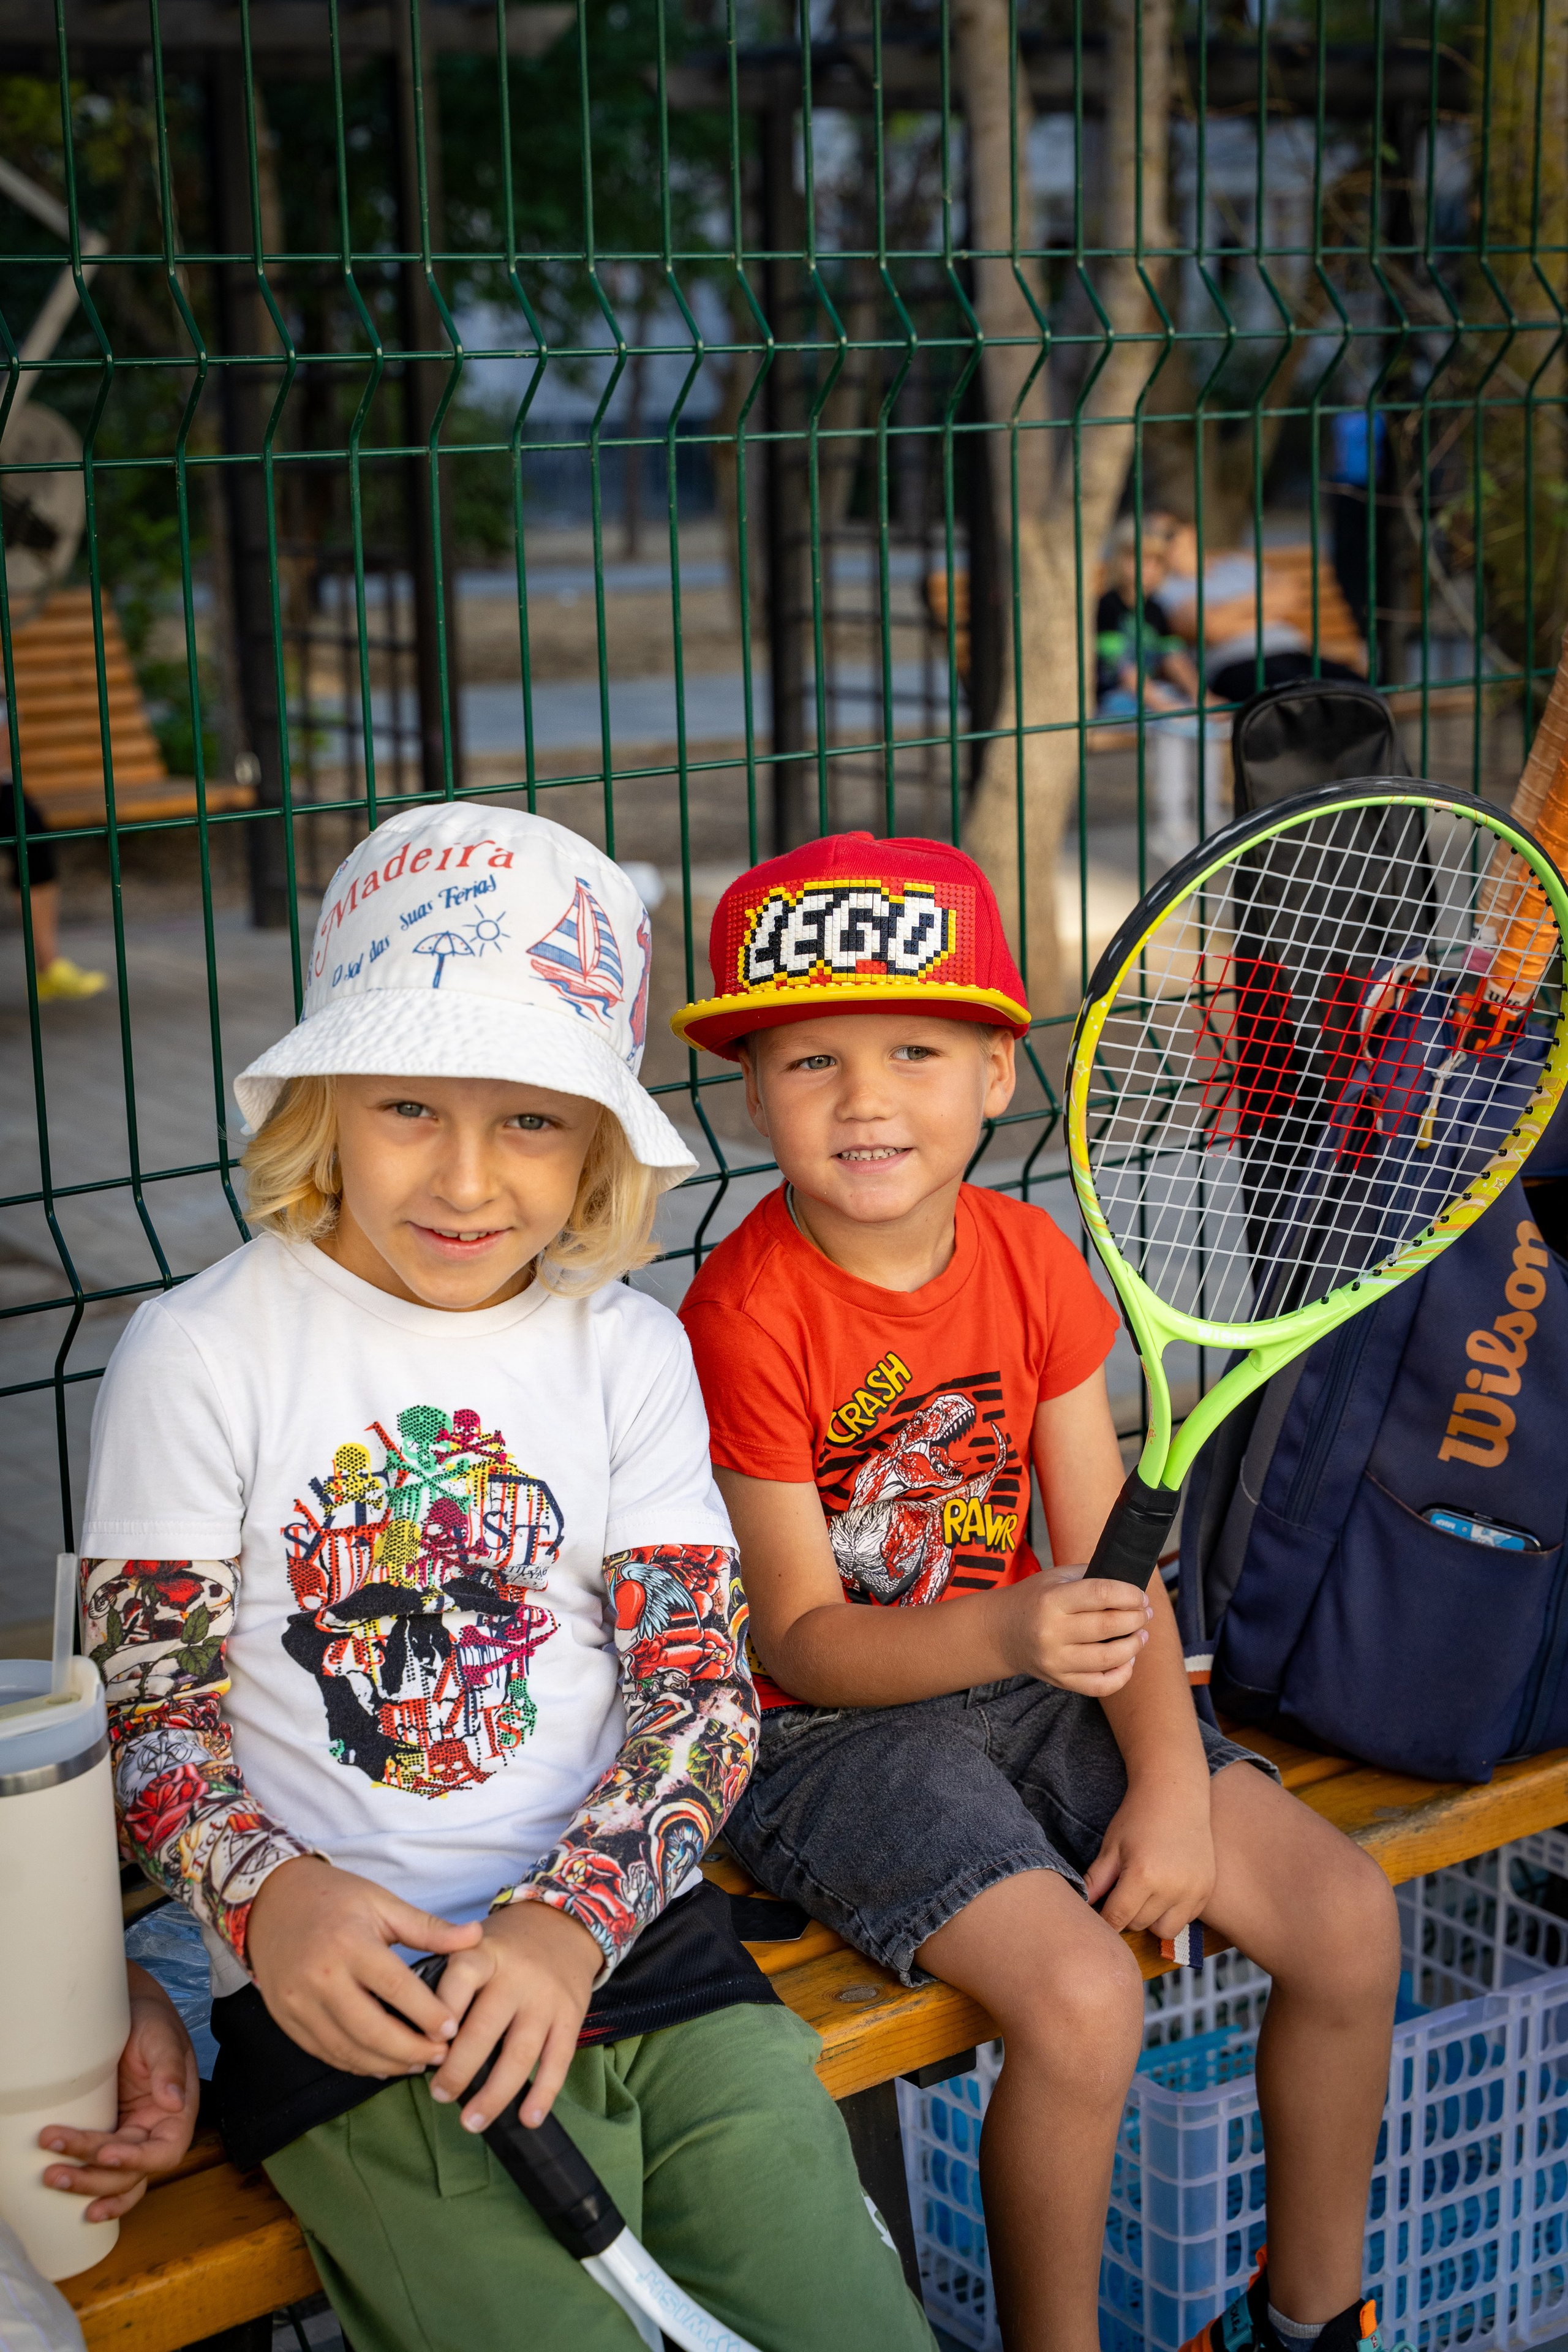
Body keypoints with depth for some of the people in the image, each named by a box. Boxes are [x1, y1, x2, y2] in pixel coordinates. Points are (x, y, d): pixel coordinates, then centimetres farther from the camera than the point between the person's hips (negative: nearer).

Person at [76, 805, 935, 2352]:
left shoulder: (629, 1352, 5)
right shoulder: (199, 1356, -3)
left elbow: (701, 1688, 2)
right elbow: (145, 1707, -1)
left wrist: (569, 1922, -15)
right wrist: (268, 1897, -20)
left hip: (632, 1941, 3)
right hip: (344, 1993, -3)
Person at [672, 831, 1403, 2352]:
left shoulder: (1029, 1261, -2)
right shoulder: (746, 1313, -19)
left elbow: (1110, 1556, -1)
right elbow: (802, 1641, -17)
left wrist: (1173, 1780, -14)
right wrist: (1005, 1632, -35)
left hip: (1024, 1687, 6)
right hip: (824, 1732, -6)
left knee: (1350, 1922, -4)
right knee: (1082, 1996, -27)